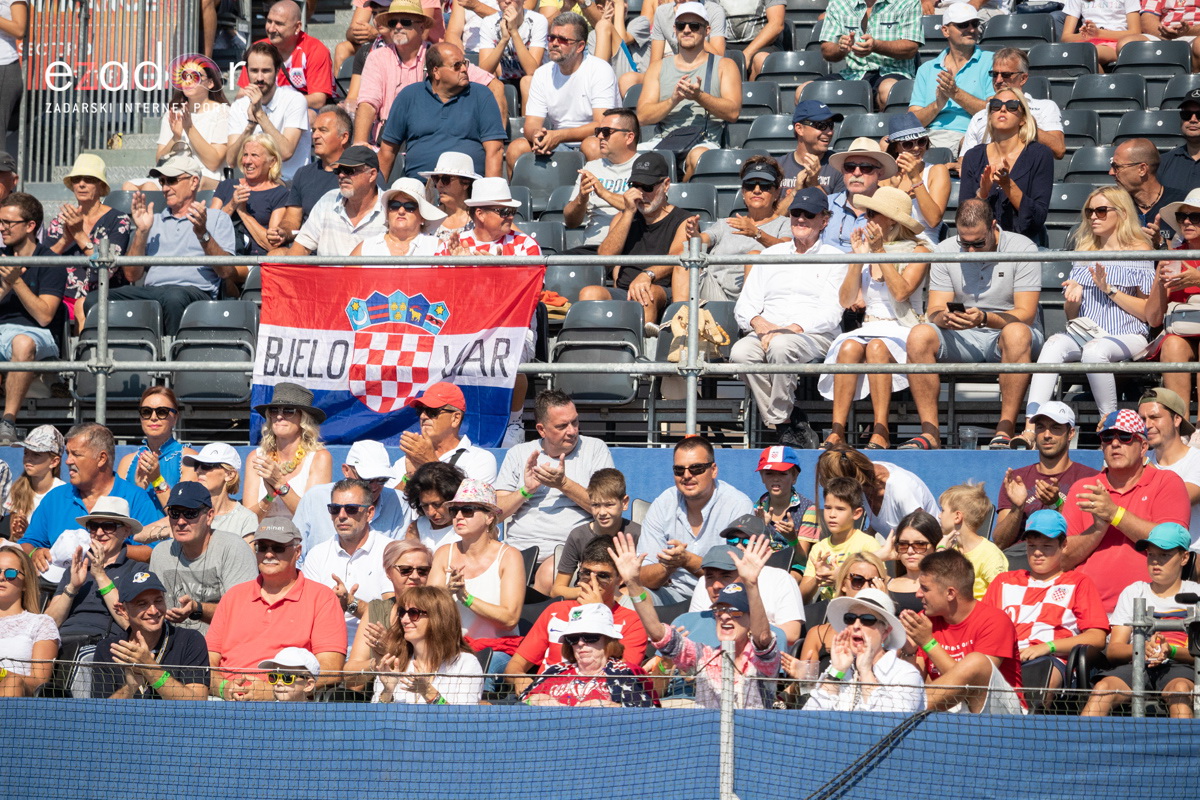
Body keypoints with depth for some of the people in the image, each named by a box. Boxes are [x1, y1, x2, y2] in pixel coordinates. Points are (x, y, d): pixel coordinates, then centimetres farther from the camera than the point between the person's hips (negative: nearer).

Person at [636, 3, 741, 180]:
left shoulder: (724, 65, 14)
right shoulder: (658, 68, 20)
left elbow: (733, 112, -1)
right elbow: (643, 116, 7)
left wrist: (699, 96, -15)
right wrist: (673, 100, -10)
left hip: (704, 141, -2)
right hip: (663, 140, 2)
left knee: (699, 156, -38)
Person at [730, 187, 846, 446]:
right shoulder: (771, 254, 24)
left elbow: (830, 314, -1)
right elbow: (744, 306, 16)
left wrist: (792, 329, -17)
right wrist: (760, 323, -8)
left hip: (813, 336, -4)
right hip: (766, 332, 4)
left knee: (781, 346, -38)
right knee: (741, 352, -31)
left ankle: (781, 416, -24)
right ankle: (784, 426, -28)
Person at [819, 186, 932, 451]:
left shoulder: (918, 251, 1)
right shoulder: (865, 247, 14)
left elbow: (901, 292, -15)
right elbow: (846, 301, 8)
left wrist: (880, 251, -14)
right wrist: (857, 258, -2)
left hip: (903, 332, -4)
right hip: (869, 328, 4)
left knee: (876, 347, -36)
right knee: (849, 347, -31)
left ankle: (880, 433, -39)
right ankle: (837, 432, -38)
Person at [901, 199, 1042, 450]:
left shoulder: (1022, 248, -7)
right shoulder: (945, 251, 3)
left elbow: (1026, 314, -15)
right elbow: (934, 311, -3)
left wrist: (985, 318, -33)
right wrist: (945, 318, -29)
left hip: (1005, 335, -3)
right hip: (962, 340, 3)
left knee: (1017, 333, -39)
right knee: (919, 334, -27)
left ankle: (1005, 430, -37)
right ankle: (930, 432, -29)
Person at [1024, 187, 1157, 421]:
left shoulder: (1139, 251, 4)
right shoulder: (1085, 253, 21)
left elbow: (1151, 313, -3)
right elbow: (1071, 315, 20)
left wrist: (1109, 290, -11)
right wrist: (1074, 297, -3)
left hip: (1128, 335, -4)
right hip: (1086, 332, 4)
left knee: (1094, 351, -38)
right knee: (1053, 346, -29)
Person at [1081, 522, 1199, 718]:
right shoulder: (1132, 592, 22)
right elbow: (1113, 650, 11)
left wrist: (1171, 651, -17)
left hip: (1179, 666, -2)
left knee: (1181, 689, -38)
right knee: (1102, 688, -31)